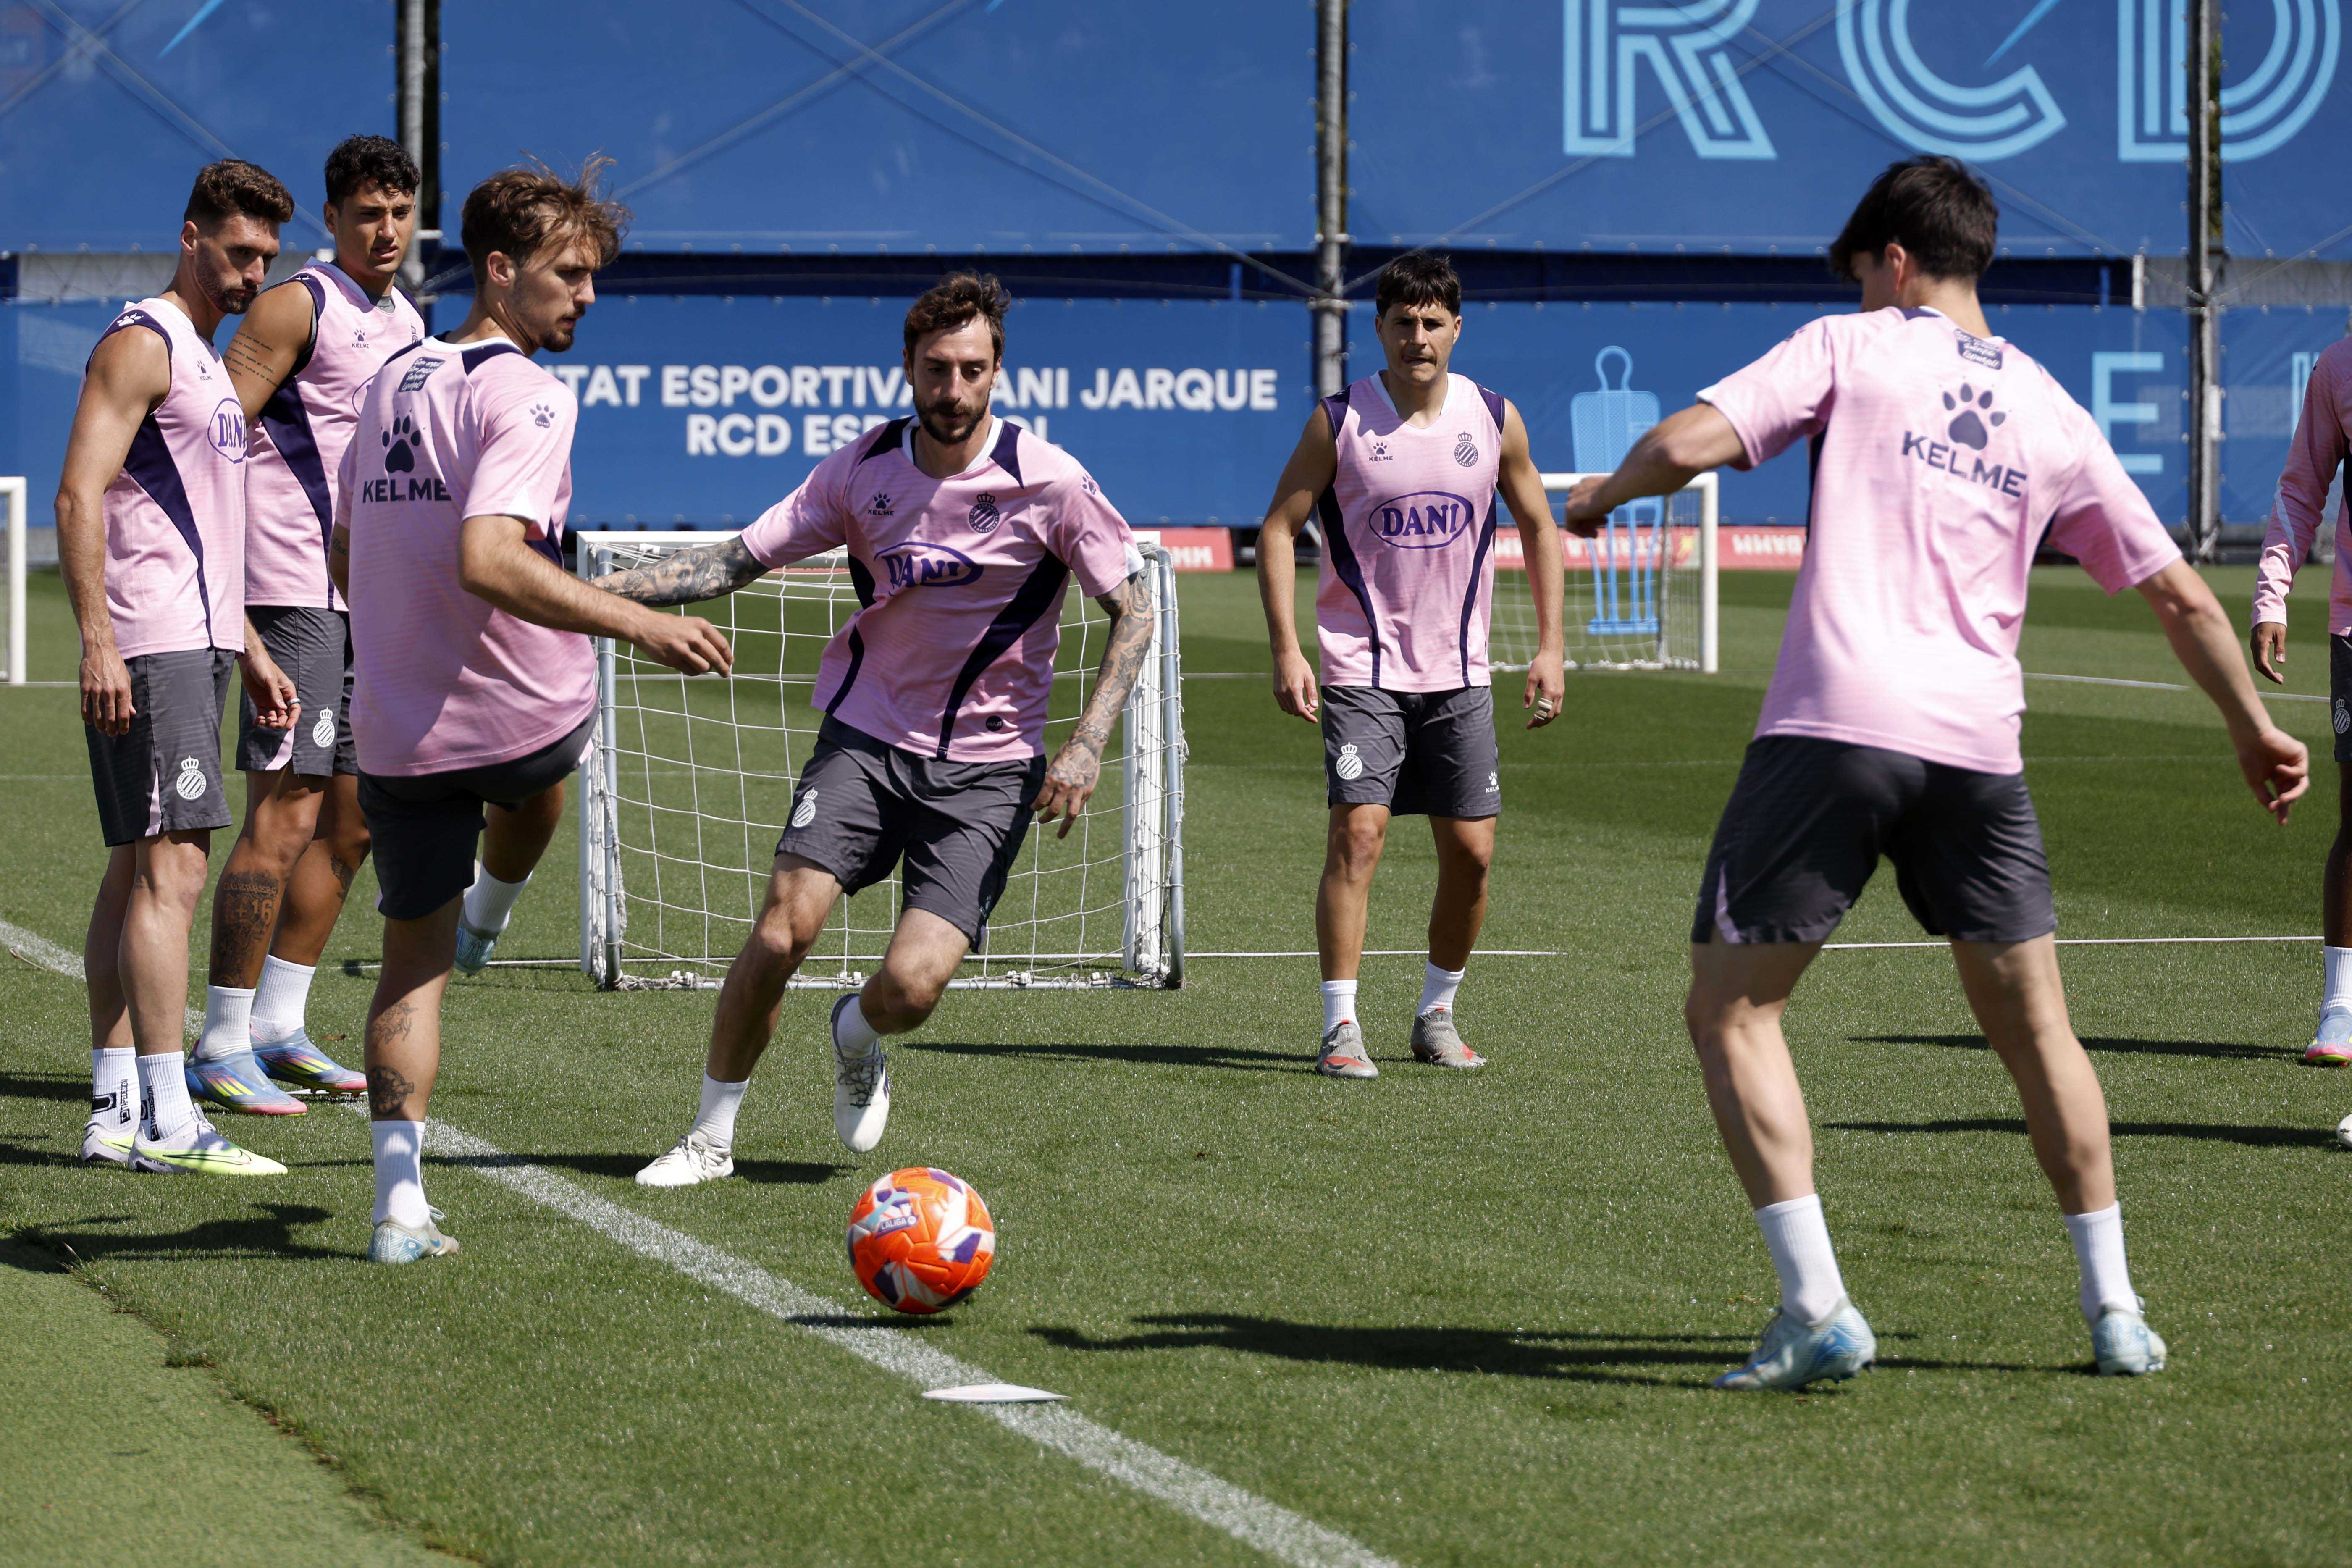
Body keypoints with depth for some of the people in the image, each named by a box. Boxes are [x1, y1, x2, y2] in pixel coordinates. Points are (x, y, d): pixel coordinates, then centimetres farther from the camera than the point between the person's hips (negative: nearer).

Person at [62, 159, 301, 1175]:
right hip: (147, 652, -10)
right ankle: (165, 1122, -16)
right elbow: (80, 496, -17)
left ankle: (115, 1109, 9)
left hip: (196, 647, 10)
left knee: (136, 870, 8)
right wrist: (99, 642, -24)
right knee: (169, 869, -13)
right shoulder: (142, 344, -8)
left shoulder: (207, 361, 21)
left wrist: (250, 651, 25)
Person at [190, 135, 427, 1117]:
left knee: (351, 821, 10)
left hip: (369, 601, 9)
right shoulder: (301, 307, -8)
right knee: (284, 816, -10)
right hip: (295, 593, -8)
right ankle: (222, 1046, -6)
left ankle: (278, 1026, 20)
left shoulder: (407, 327, 17)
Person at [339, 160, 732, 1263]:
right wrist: (638, 623, -28)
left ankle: (401, 1202, 1)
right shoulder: (526, 396, -16)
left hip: (395, 732, 5)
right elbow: (488, 560, -29)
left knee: (414, 962, 9)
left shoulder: (391, 383, 9)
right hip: (521, 716, -5)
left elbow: (346, 557, 18)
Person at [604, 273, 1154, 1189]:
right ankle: (712, 1136, 3)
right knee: (783, 931, -16)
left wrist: (1088, 744, -13)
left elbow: (1134, 608, -3)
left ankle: (856, 1039, 23)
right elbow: (738, 561, 0)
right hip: (867, 735, 2)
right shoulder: (864, 470, -3)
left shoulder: (1050, 483, -12)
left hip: (987, 765, -2)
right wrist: (605, 591, -12)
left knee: (912, 986, -16)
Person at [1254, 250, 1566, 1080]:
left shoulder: (1496, 419, 1)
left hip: (1460, 672, 3)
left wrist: (1551, 647, 5)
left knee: (1471, 851, 2)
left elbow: (1538, 527, 12)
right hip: (1363, 669, -3)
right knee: (1358, 833, -16)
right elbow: (1279, 528, -2)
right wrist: (1287, 650, -11)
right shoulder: (1339, 421, -6)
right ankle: (1341, 1026, -12)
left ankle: (1437, 1016, 20)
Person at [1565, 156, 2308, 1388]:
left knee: (1731, 1012, 4)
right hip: (1975, 743, 4)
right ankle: (2115, 1313, 18)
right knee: (2034, 1024, 18)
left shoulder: (1851, 350, 5)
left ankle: (1816, 1309, -8)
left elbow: (1688, 442, -7)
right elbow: (2181, 597, 19)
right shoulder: (2049, 412, 16)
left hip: (1832, 727, -4)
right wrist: (2254, 732, 32)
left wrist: (1601, 495, 15)